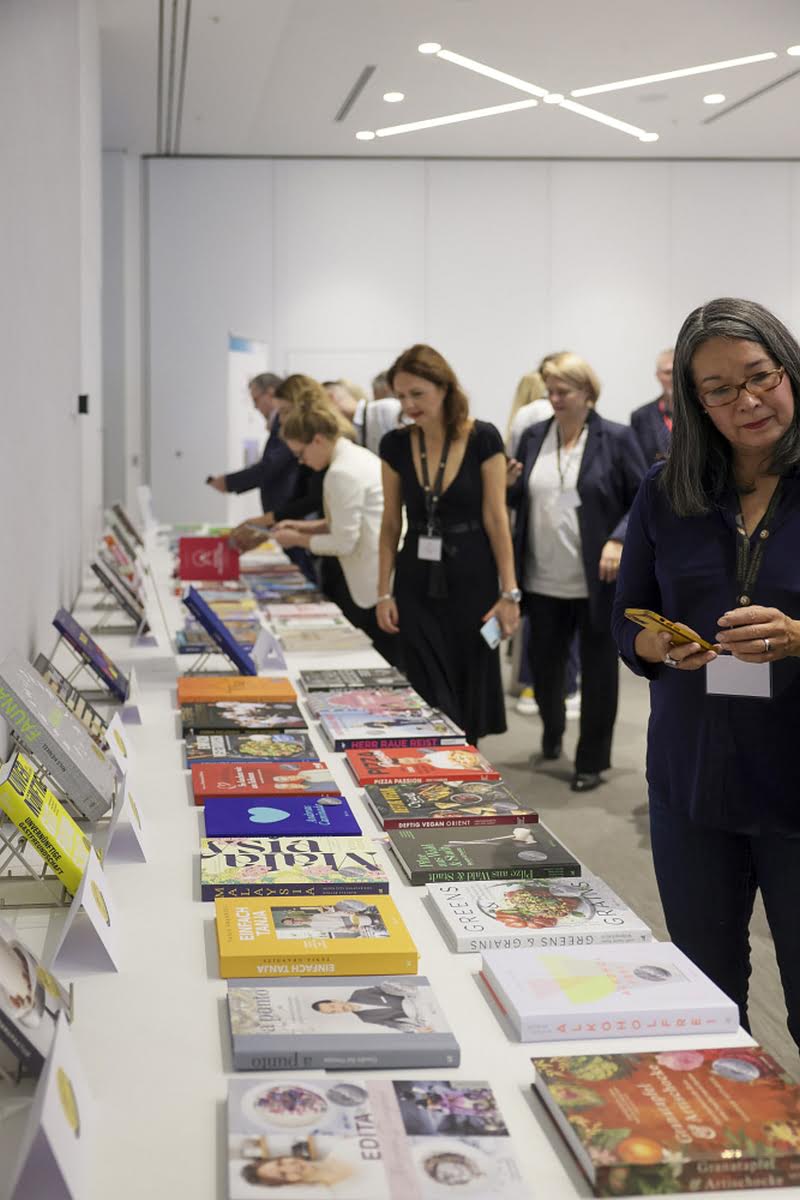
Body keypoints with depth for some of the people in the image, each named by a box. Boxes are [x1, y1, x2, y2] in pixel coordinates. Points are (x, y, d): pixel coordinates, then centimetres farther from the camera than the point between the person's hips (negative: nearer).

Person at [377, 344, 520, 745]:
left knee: (470, 693, 6)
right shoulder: (395, 445, 0)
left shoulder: (482, 439, -8)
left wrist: (509, 592, -9)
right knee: (431, 699, 1)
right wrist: (384, 592, 2)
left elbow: (496, 519, -7)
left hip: (471, 579, -2)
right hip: (417, 582, 2)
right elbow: (391, 523, 6)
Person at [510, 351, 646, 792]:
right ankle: (552, 734, 42)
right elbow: (518, 498, 15)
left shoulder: (616, 439, -5)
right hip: (544, 582, 4)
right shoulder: (533, 437, 7)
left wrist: (619, 541, -18)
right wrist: (508, 485, -7)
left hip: (596, 582, -4)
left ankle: (592, 761, 21)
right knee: (543, 665, 13)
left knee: (597, 671, 6)